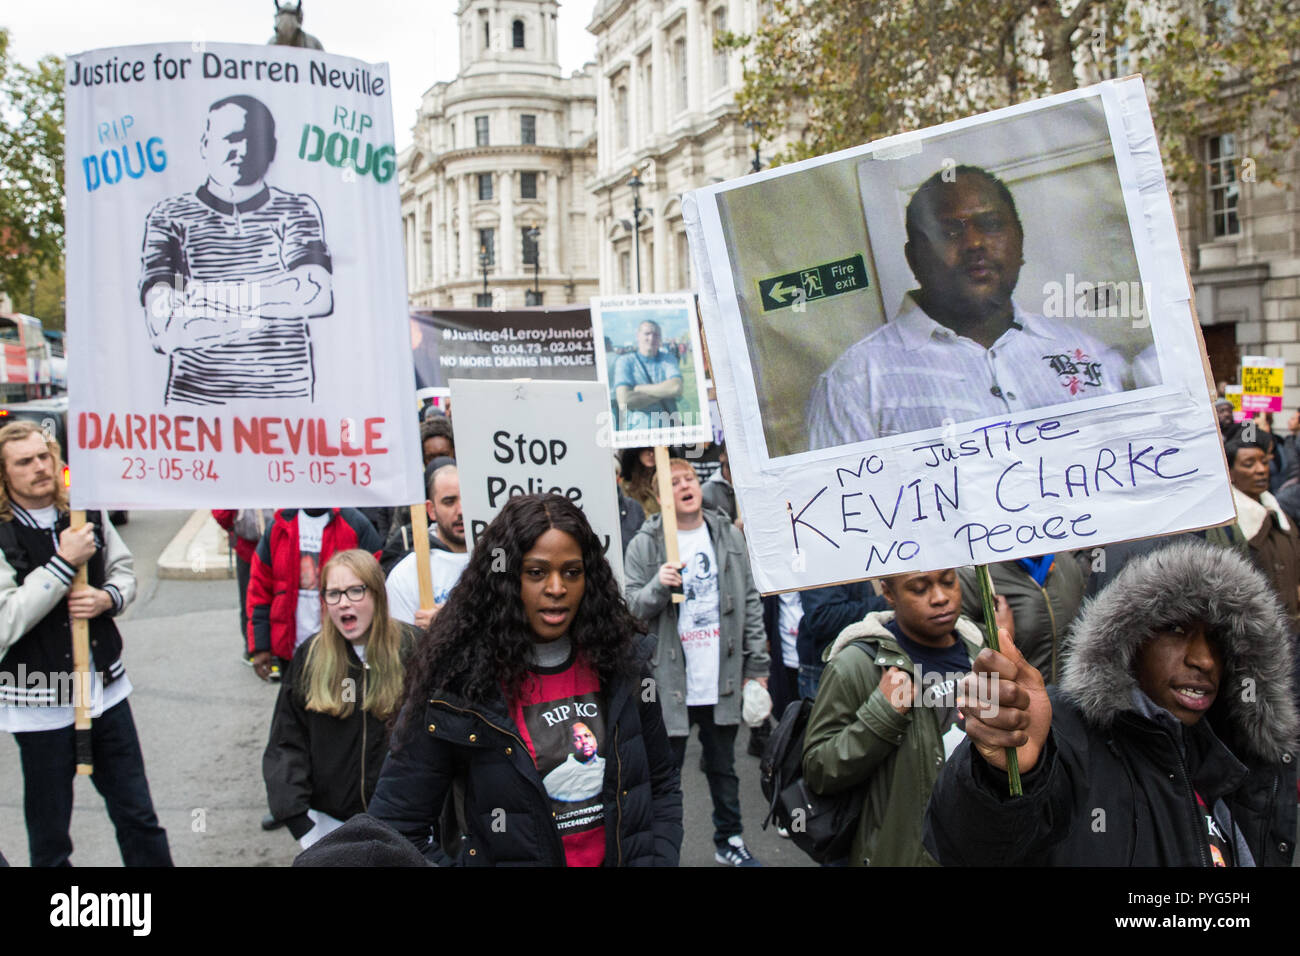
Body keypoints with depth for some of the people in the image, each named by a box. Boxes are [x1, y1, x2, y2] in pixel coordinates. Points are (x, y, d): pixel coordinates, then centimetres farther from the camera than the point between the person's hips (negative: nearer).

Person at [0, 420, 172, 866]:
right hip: (41, 706, -4)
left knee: (138, 817, 14)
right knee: (50, 839, 12)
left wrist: (108, 598, -10)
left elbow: (125, 570, 12)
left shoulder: (86, 514, 1)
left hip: (105, 690, 4)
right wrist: (63, 563, -23)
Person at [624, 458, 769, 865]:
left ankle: (729, 840, 35)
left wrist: (757, 665, 6)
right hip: (670, 683, -3)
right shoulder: (644, 544, -5)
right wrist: (658, 586, -23)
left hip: (722, 680, 3)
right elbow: (631, 608, -4)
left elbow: (750, 603, 8)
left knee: (723, 766, 18)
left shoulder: (729, 536, 5)